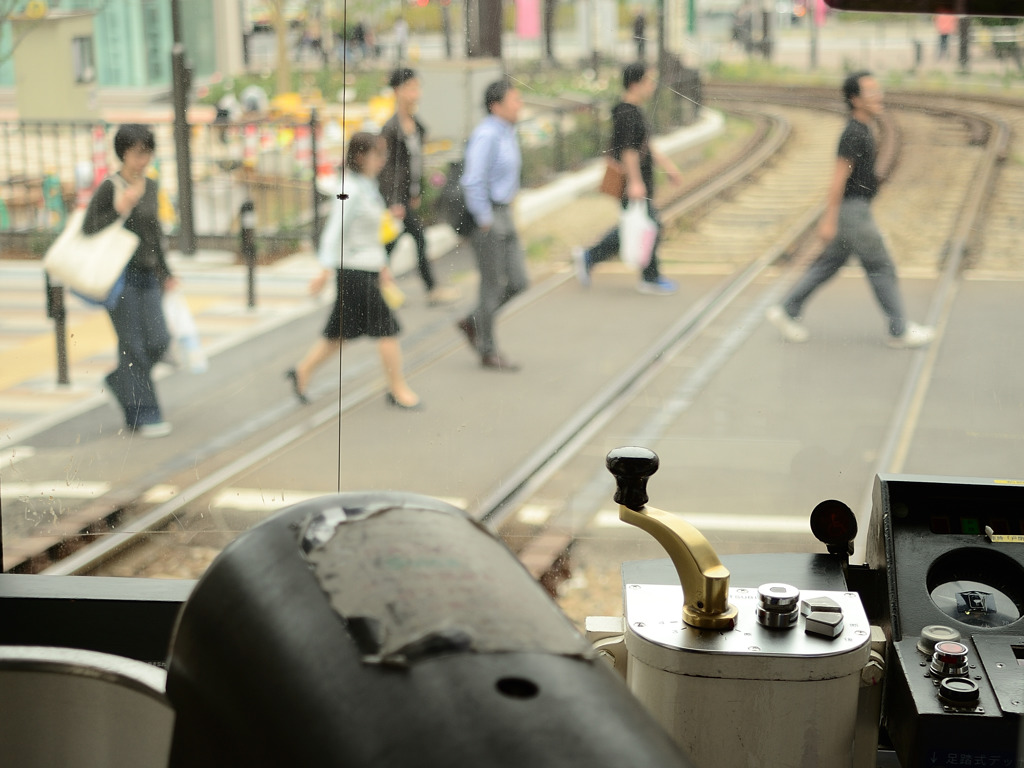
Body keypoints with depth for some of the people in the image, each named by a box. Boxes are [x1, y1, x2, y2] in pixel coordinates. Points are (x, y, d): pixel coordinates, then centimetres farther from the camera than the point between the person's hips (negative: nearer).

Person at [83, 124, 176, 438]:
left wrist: (165, 273, 23)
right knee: (133, 345, -4)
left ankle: (118, 379, 27)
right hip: (119, 274, -6)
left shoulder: (150, 187, 12)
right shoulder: (109, 188, -8)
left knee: (158, 340, 0)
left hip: (147, 274, 6)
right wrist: (120, 209, -22)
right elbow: (88, 229, -12)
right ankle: (144, 415, 3)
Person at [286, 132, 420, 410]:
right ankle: (397, 389, 6)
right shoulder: (352, 191, -16)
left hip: (367, 267, 9)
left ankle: (302, 372, 22)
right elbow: (335, 230, -19)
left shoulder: (368, 187, 13)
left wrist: (382, 266, 23)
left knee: (342, 331, 13)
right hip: (354, 270, -9)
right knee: (386, 327, -4)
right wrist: (326, 271, -21)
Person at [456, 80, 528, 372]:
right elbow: (473, 182, -24)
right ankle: (488, 353, 11)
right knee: (492, 286, 0)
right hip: (486, 218, -9)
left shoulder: (506, 133, 12)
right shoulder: (486, 135, -19)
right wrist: (485, 222, -19)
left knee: (517, 282, 8)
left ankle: (472, 323, 24)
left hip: (502, 214, 9)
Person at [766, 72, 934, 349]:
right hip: (851, 212, -10)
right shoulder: (854, 134, -20)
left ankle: (787, 312, 17)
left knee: (828, 265, 14)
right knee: (881, 267, -1)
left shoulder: (860, 130, 12)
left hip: (855, 209, 10)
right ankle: (900, 330, 7)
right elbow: (838, 178, -22)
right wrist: (828, 220, -22)